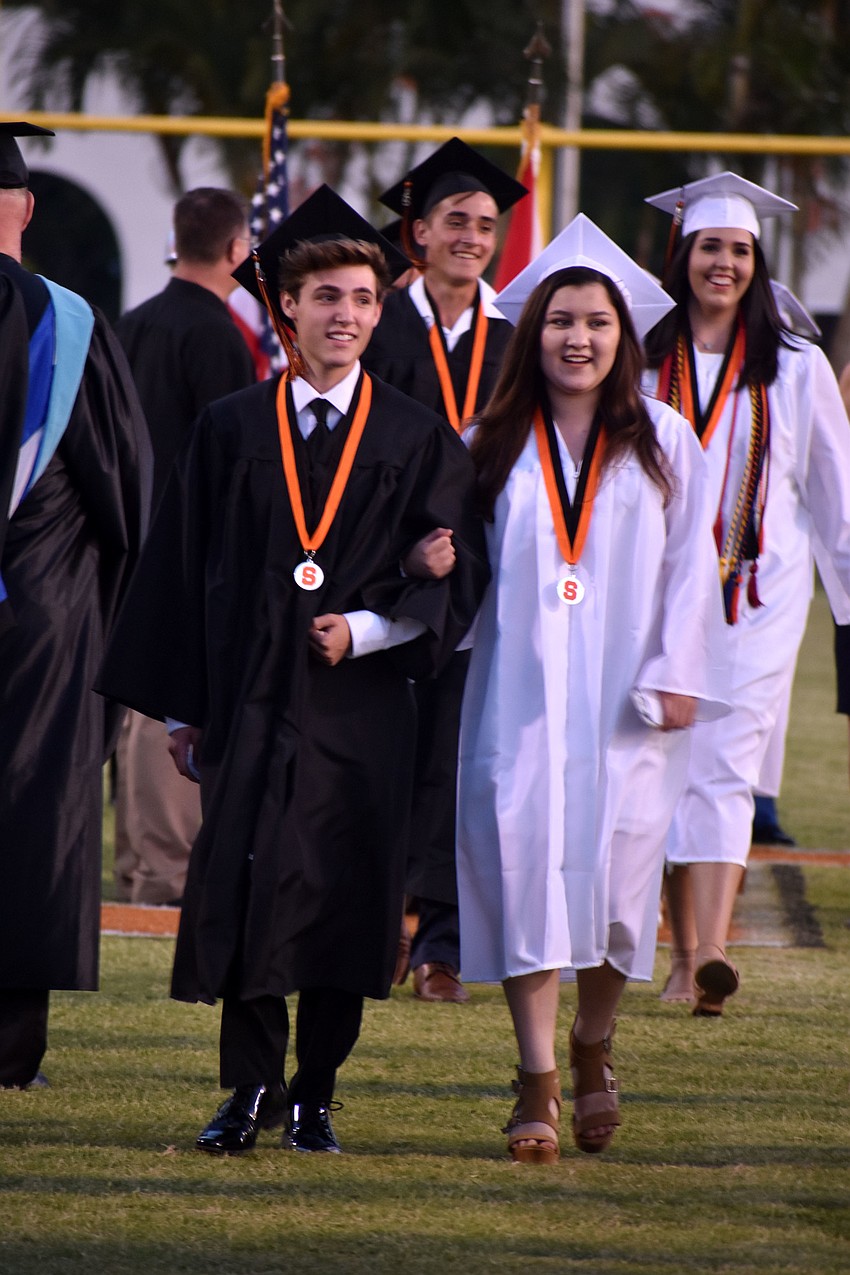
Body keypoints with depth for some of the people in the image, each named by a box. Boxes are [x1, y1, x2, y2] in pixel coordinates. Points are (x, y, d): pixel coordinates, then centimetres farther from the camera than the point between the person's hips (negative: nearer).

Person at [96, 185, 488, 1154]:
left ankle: (314, 1095, 11)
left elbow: (456, 577, 4)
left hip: (360, 704, 0)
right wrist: (181, 706, 3)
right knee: (243, 892, -4)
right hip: (249, 700, 0)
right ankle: (251, 1090, 5)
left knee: (342, 899, 1)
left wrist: (368, 629, -11)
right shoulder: (231, 432, 7)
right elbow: (180, 568, 7)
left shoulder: (417, 442, 6)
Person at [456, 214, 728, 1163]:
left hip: (624, 694, 0)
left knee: (616, 866, -1)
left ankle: (592, 1051, 23)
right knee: (527, 865, -9)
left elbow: (688, 563, 4)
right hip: (522, 690, 0)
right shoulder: (494, 446, 8)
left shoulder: (662, 442, 6)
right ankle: (537, 1087, -8)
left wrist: (675, 677, -3)